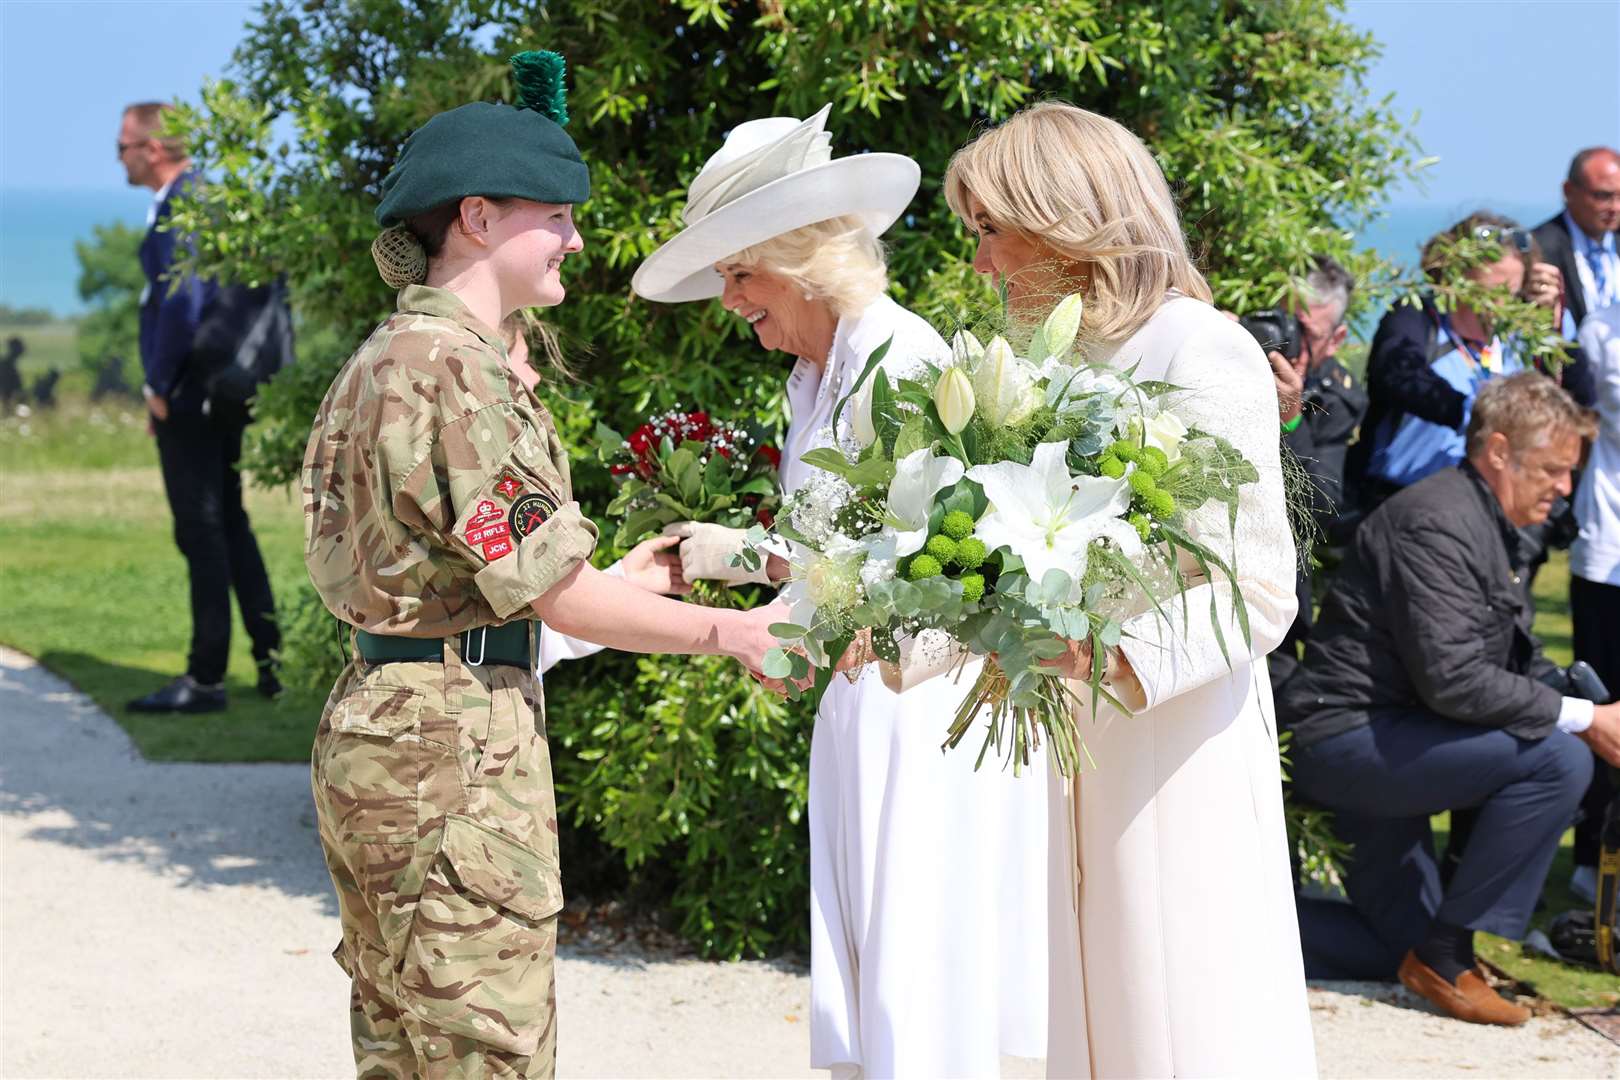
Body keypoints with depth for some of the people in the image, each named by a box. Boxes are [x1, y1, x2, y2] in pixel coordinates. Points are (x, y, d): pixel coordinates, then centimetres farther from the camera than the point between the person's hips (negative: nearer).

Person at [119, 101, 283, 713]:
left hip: (186, 396, -10)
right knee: (229, 524, 16)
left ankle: (206, 679, -1)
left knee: (202, 531, -5)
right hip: (224, 394, 10)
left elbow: (182, 300, -24)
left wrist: (159, 386, -16)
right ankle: (274, 662, 20)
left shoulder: (179, 206, -16)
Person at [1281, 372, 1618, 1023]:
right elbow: (1452, 680, -28)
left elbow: (1521, 661, 15)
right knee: (1555, 758, -25)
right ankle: (1445, 954, -16)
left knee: (1392, 952, 16)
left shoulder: (1492, 529, 12)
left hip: (1384, 740, 10)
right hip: (1348, 740, -10)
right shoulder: (1439, 524, -20)